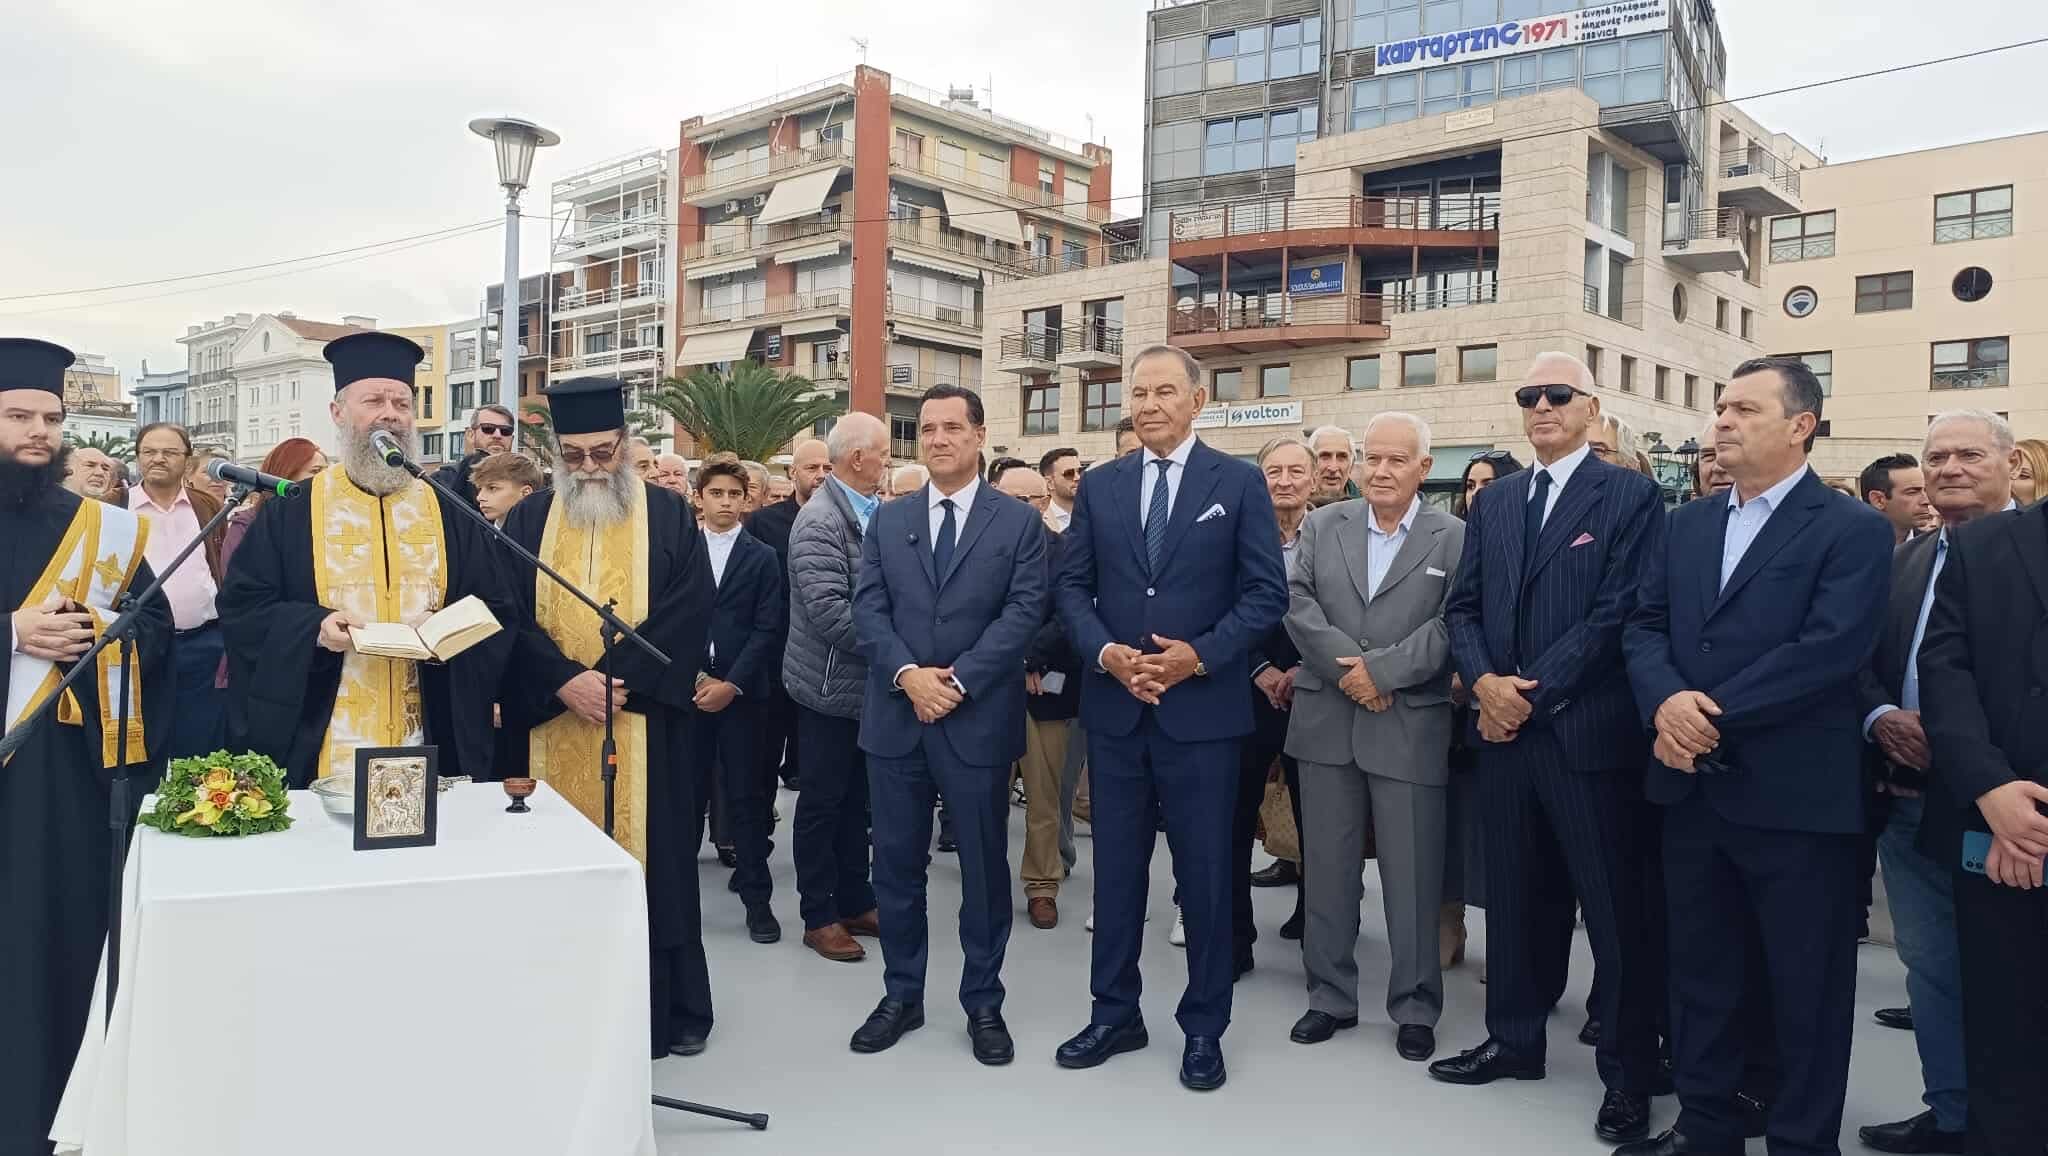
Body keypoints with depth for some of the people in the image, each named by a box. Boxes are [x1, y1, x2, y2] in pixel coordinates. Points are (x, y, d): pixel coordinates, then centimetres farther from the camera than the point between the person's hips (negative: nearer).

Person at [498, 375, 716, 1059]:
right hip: (551, 728, 2)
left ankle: (671, 1009, 17)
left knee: (652, 860, 4)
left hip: (645, 726, -2)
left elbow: (687, 611, -7)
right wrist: (566, 681, -16)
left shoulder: (669, 517, 3)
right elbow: (510, 615, -1)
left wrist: (615, 683, -15)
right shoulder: (528, 521, 8)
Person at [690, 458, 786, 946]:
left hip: (740, 691, -1)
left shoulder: (763, 558, 5)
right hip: (688, 688, 1)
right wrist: (694, 677, -6)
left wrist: (731, 683, -10)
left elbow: (768, 628, -1)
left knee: (746, 796, 2)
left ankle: (757, 899, 9)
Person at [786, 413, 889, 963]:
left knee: (856, 801, 17)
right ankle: (819, 917, 18)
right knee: (823, 804, 6)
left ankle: (855, 902, 29)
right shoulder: (819, 522, -18)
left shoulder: (874, 513, 6)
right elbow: (829, 612, -24)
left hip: (867, 684, 8)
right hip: (830, 686, -7)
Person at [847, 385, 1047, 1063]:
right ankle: (901, 995, 27)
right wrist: (909, 673, -15)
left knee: (984, 868, 7)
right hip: (896, 719, 3)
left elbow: (1023, 614, -8)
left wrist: (957, 680, -16)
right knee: (896, 865, 11)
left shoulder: (1019, 522, 2)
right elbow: (868, 611, 2)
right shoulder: (886, 522, 10)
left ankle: (983, 1003, 23)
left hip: (979, 721, -2)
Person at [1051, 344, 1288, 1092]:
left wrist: (1199, 656, -16)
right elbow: (1071, 587, 6)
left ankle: (1203, 1027, 23)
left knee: (1205, 872, 7)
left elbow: (1267, 593, -4)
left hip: (1202, 709, -3)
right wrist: (1106, 653, -12)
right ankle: (1114, 1013, 27)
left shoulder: (1240, 483, 0)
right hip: (1114, 708, 3)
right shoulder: (1098, 488, 8)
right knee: (1116, 867, 12)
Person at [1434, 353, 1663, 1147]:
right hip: (1502, 729, 5)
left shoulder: (1630, 496, -4)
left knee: (1614, 908, 4)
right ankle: (1515, 1039, 30)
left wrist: (1534, 692, -14)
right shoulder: (1493, 500, 13)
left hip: (1587, 730, -5)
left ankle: (1628, 1072, 18)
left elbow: (1619, 613, -12)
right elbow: (1463, 606, 10)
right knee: (1515, 896, 15)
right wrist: (1483, 680, -8)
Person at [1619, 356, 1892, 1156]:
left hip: (1796, 794, -5)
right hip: (1694, 786, 6)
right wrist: (1667, 702, -15)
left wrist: (1712, 715, -19)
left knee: (1807, 986, 8)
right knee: (1700, 971, 16)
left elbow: (1830, 649, -18)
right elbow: (1645, 627, 5)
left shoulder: (1853, 530, -6)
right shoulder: (1684, 526, 12)